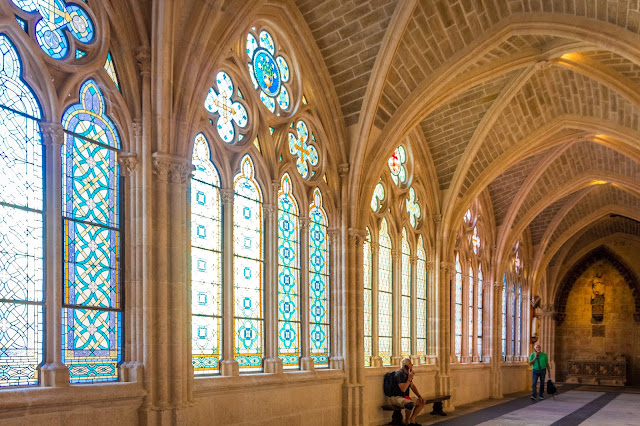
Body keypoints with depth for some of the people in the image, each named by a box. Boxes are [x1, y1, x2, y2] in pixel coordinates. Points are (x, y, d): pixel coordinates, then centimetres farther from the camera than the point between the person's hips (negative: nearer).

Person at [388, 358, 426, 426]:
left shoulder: (407, 373, 11)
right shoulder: (400, 374, -18)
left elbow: (412, 386, 21)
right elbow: (403, 389, -25)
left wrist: (419, 396, 10)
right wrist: (409, 379, -22)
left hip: (404, 397, 10)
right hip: (395, 397, -10)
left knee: (422, 402, 8)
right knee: (410, 404, -36)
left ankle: (412, 420, 12)